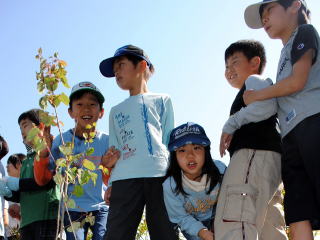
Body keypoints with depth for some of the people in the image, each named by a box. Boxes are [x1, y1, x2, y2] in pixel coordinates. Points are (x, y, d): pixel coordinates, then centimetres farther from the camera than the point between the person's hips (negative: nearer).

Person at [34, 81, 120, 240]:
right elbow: (42, 180, -4)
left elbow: (109, 183, -2)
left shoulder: (106, 141, -3)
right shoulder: (61, 141, -4)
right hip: (72, 210, 0)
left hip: (100, 209, 0)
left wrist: (108, 166, -23)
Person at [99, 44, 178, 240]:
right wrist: (111, 184, 9)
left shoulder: (161, 101, 19)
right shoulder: (116, 111, 28)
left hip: (159, 175, -2)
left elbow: (169, 140, 13)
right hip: (125, 179, 2)